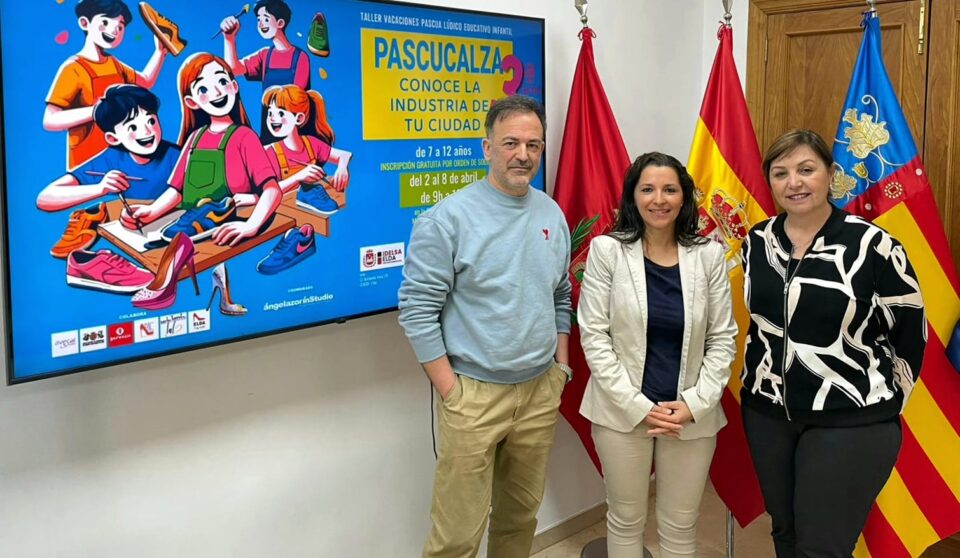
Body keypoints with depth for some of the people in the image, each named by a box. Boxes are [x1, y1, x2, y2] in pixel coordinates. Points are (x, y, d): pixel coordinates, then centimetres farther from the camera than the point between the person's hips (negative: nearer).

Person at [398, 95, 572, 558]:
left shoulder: (552, 215, 7)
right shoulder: (447, 218, -12)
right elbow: (417, 310, -13)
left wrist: (561, 366, 11)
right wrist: (450, 392, -13)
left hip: (541, 390, 6)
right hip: (474, 393, -5)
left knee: (521, 516, 19)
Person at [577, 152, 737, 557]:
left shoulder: (709, 254, -1)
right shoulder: (607, 250, -7)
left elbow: (723, 340, 1)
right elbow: (593, 336, -8)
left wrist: (695, 404, -10)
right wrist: (638, 406, -13)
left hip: (691, 414, 2)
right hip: (622, 411, -1)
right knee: (625, 520, 15)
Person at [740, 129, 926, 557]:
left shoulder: (873, 245, -13)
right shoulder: (757, 242, 2)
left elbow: (910, 332, -4)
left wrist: (884, 402, 2)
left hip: (850, 421, -5)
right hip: (767, 413, 5)